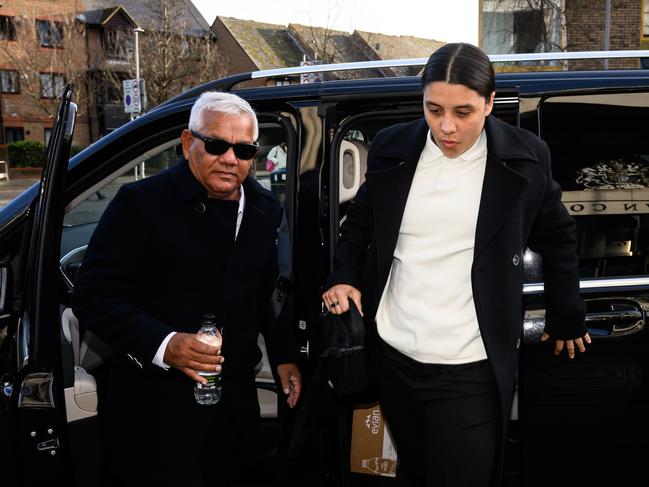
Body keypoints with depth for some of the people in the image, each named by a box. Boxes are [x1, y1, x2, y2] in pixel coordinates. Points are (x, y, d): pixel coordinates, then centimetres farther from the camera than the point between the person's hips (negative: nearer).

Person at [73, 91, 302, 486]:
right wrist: (162, 345, -26)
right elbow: (95, 295, -14)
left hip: (236, 396, 5)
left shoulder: (267, 210, 6)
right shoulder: (141, 202, -11)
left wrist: (285, 356, 12)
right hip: (155, 400, -5)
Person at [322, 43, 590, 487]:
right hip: (394, 355, 4)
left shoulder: (525, 158, -7)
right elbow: (361, 220, 15)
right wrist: (344, 277, -1)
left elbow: (558, 237, 8)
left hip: (471, 369, -3)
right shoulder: (392, 148, -1)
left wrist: (566, 318, 13)